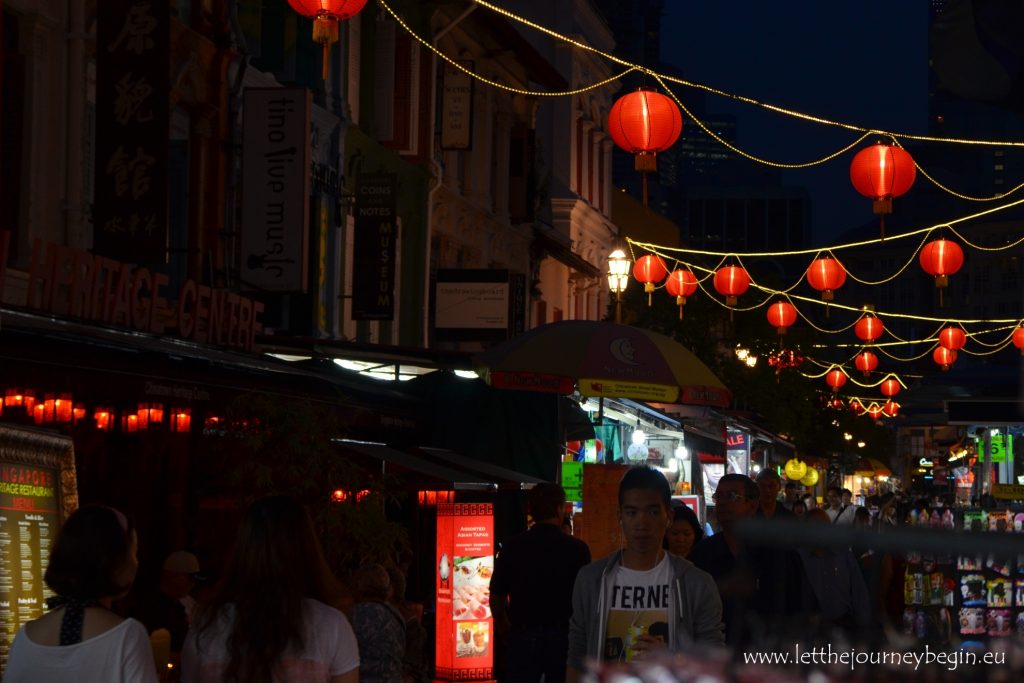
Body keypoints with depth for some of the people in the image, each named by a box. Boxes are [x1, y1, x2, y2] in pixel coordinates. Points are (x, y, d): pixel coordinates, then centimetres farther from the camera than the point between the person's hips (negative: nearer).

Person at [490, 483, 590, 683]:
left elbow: (497, 597, 2)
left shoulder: (512, 547, -2)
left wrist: (505, 632, 17)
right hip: (563, 636, -1)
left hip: (522, 637, 1)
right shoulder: (577, 549, -7)